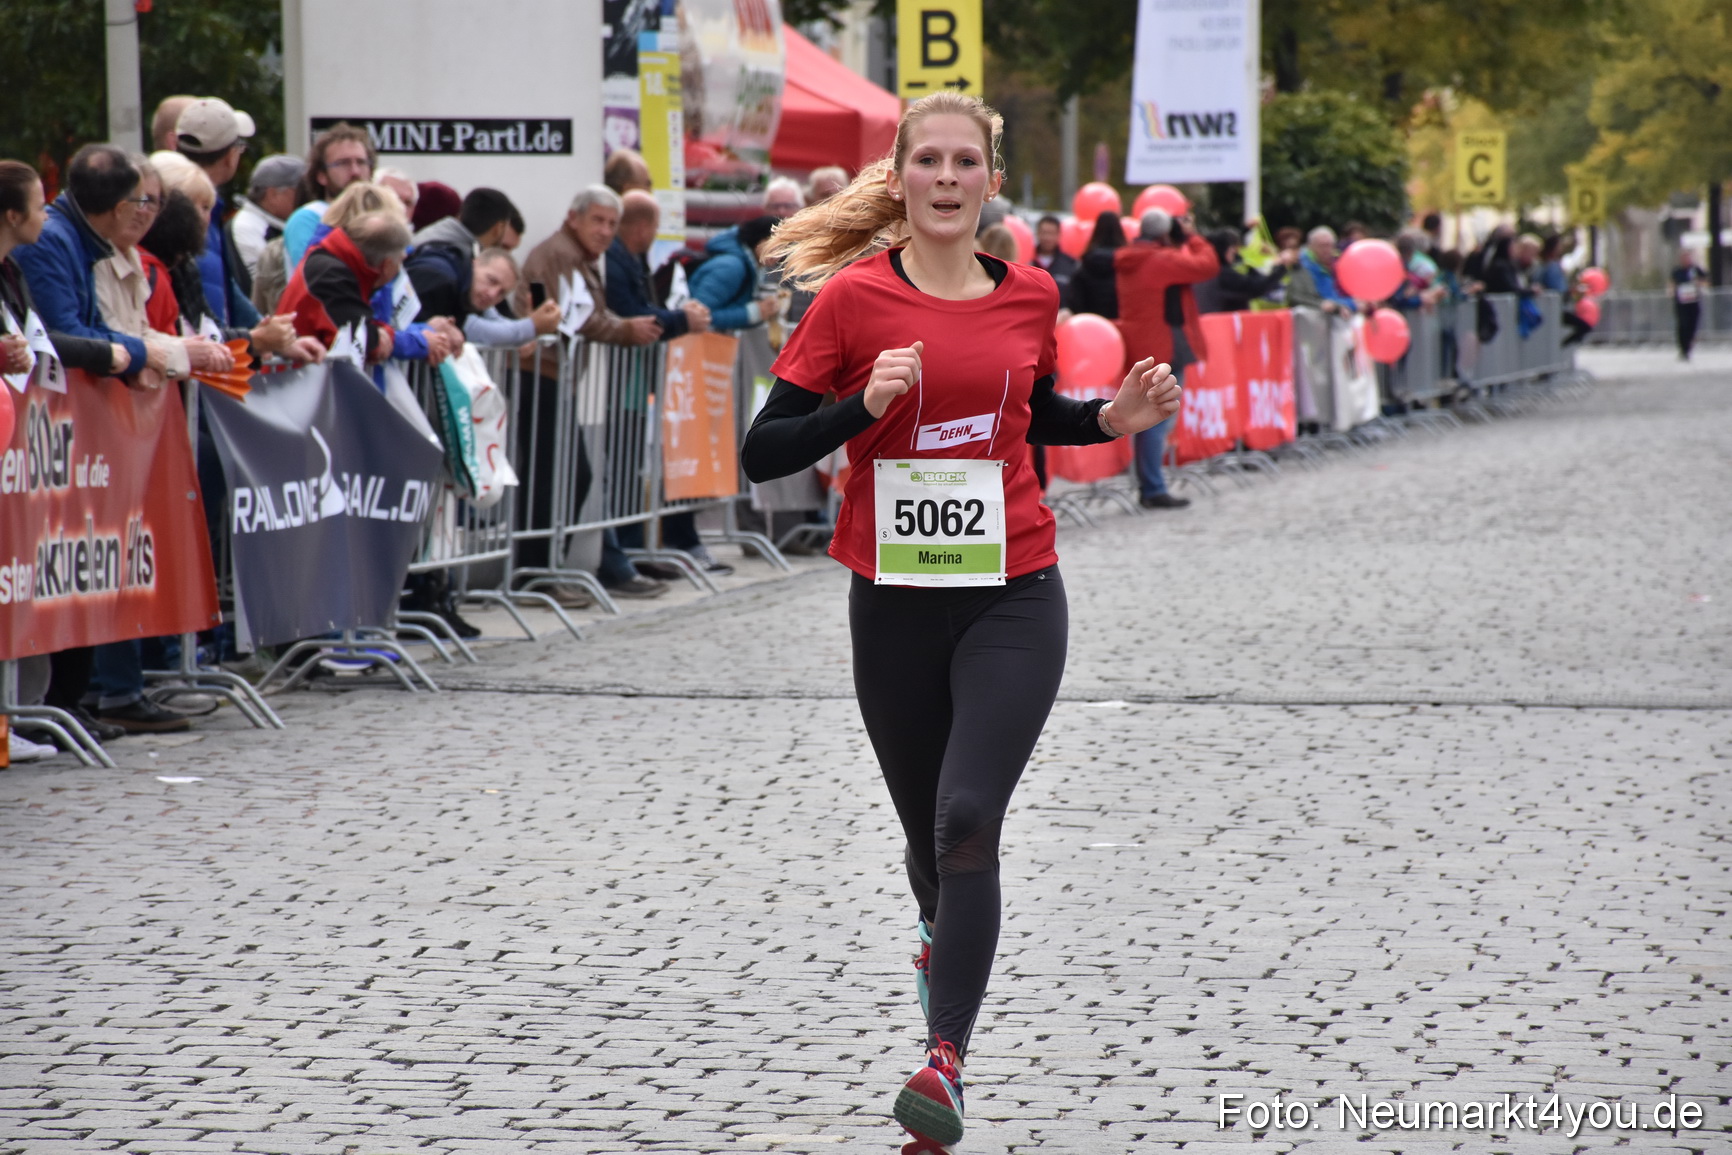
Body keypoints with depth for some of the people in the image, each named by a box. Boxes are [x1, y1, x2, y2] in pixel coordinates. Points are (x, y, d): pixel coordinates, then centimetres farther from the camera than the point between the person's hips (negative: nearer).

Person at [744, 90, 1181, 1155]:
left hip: (1013, 597, 0)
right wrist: (866, 405, -21)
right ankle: (947, 935, 51)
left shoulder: (1030, 297, 3)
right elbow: (763, 455, -7)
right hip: (895, 604, 0)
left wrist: (1116, 418, 5)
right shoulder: (854, 298, -6)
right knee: (931, 835, 15)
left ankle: (946, 1059, -17)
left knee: (968, 821, -16)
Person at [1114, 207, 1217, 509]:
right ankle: (1153, 490, -9)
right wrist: (1191, 236, 0)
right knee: (1159, 420, -8)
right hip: (1164, 348, -9)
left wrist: (1183, 240, 14)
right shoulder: (1164, 261, -15)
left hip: (1139, 347, 9)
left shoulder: (1127, 262, 11)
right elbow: (1209, 264, -13)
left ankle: (1147, 486, 15)